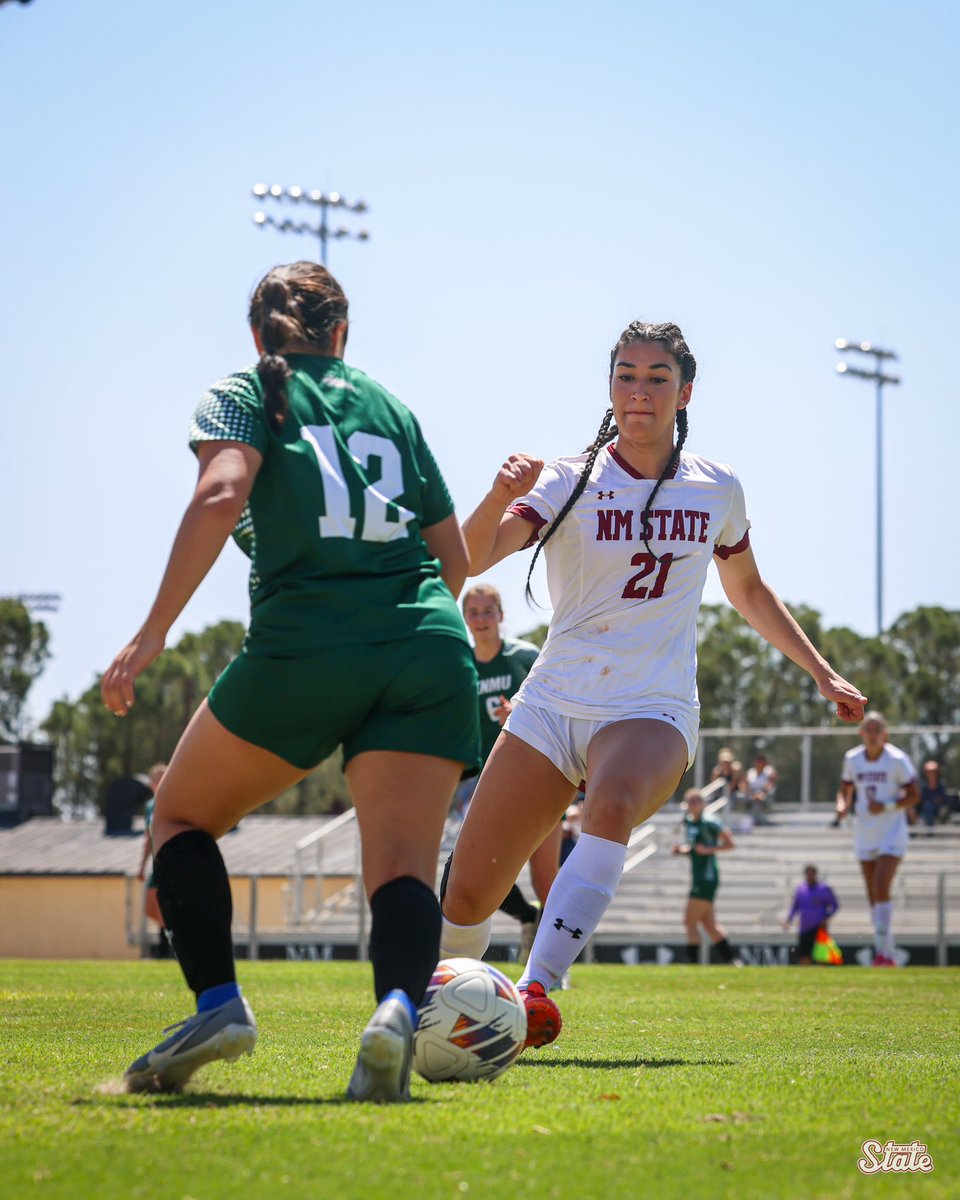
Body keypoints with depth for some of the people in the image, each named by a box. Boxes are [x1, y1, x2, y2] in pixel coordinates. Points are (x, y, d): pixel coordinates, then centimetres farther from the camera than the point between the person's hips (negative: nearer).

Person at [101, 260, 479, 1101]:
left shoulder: (245, 394, 12)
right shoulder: (389, 406, 24)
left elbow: (222, 494, -9)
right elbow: (454, 558, 24)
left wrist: (153, 634, -10)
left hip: (303, 649, -3)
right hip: (429, 653, 3)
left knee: (183, 817, 18)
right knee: (403, 867, -7)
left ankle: (218, 1002, 0)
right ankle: (399, 1005, -39)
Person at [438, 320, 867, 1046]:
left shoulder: (717, 490, 8)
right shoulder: (569, 482, -1)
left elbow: (748, 590, 26)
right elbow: (468, 559, -17)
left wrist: (823, 673, 24)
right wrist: (500, 497, -37)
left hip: (652, 711, 0)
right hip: (553, 705, 0)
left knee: (613, 805, -37)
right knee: (466, 897, -5)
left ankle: (537, 992, -47)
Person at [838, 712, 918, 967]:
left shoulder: (897, 760, -10)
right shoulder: (852, 759, 3)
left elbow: (913, 795, -7)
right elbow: (846, 787, 18)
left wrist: (886, 806, -21)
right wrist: (846, 805, -4)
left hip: (892, 834, -5)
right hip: (865, 836, 5)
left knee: (881, 888, -19)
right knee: (873, 896, 7)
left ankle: (884, 951, -17)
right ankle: (888, 955, 18)